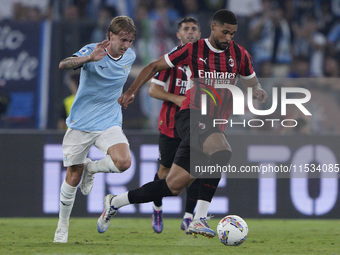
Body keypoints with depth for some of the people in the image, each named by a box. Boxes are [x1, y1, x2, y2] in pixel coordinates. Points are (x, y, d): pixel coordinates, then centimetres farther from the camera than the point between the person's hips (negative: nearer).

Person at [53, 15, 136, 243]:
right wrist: (90, 58, -49)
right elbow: (64, 64, -33)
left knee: (123, 162, -24)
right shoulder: (91, 51, -13)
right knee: (74, 175, 4)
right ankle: (63, 225, 23)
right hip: (81, 122, -3)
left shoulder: (130, 57, 2)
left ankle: (91, 169, 8)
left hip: (109, 123, 3)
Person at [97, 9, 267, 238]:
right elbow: (154, 67, 10)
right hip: (192, 115, -5)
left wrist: (258, 91, -2)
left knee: (174, 186, 3)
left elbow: (252, 83, 22)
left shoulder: (240, 55, 9)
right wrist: (132, 91, 0)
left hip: (215, 124, 5)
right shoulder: (193, 50, 0)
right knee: (222, 150, -36)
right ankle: (200, 218, -36)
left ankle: (115, 203, 22)